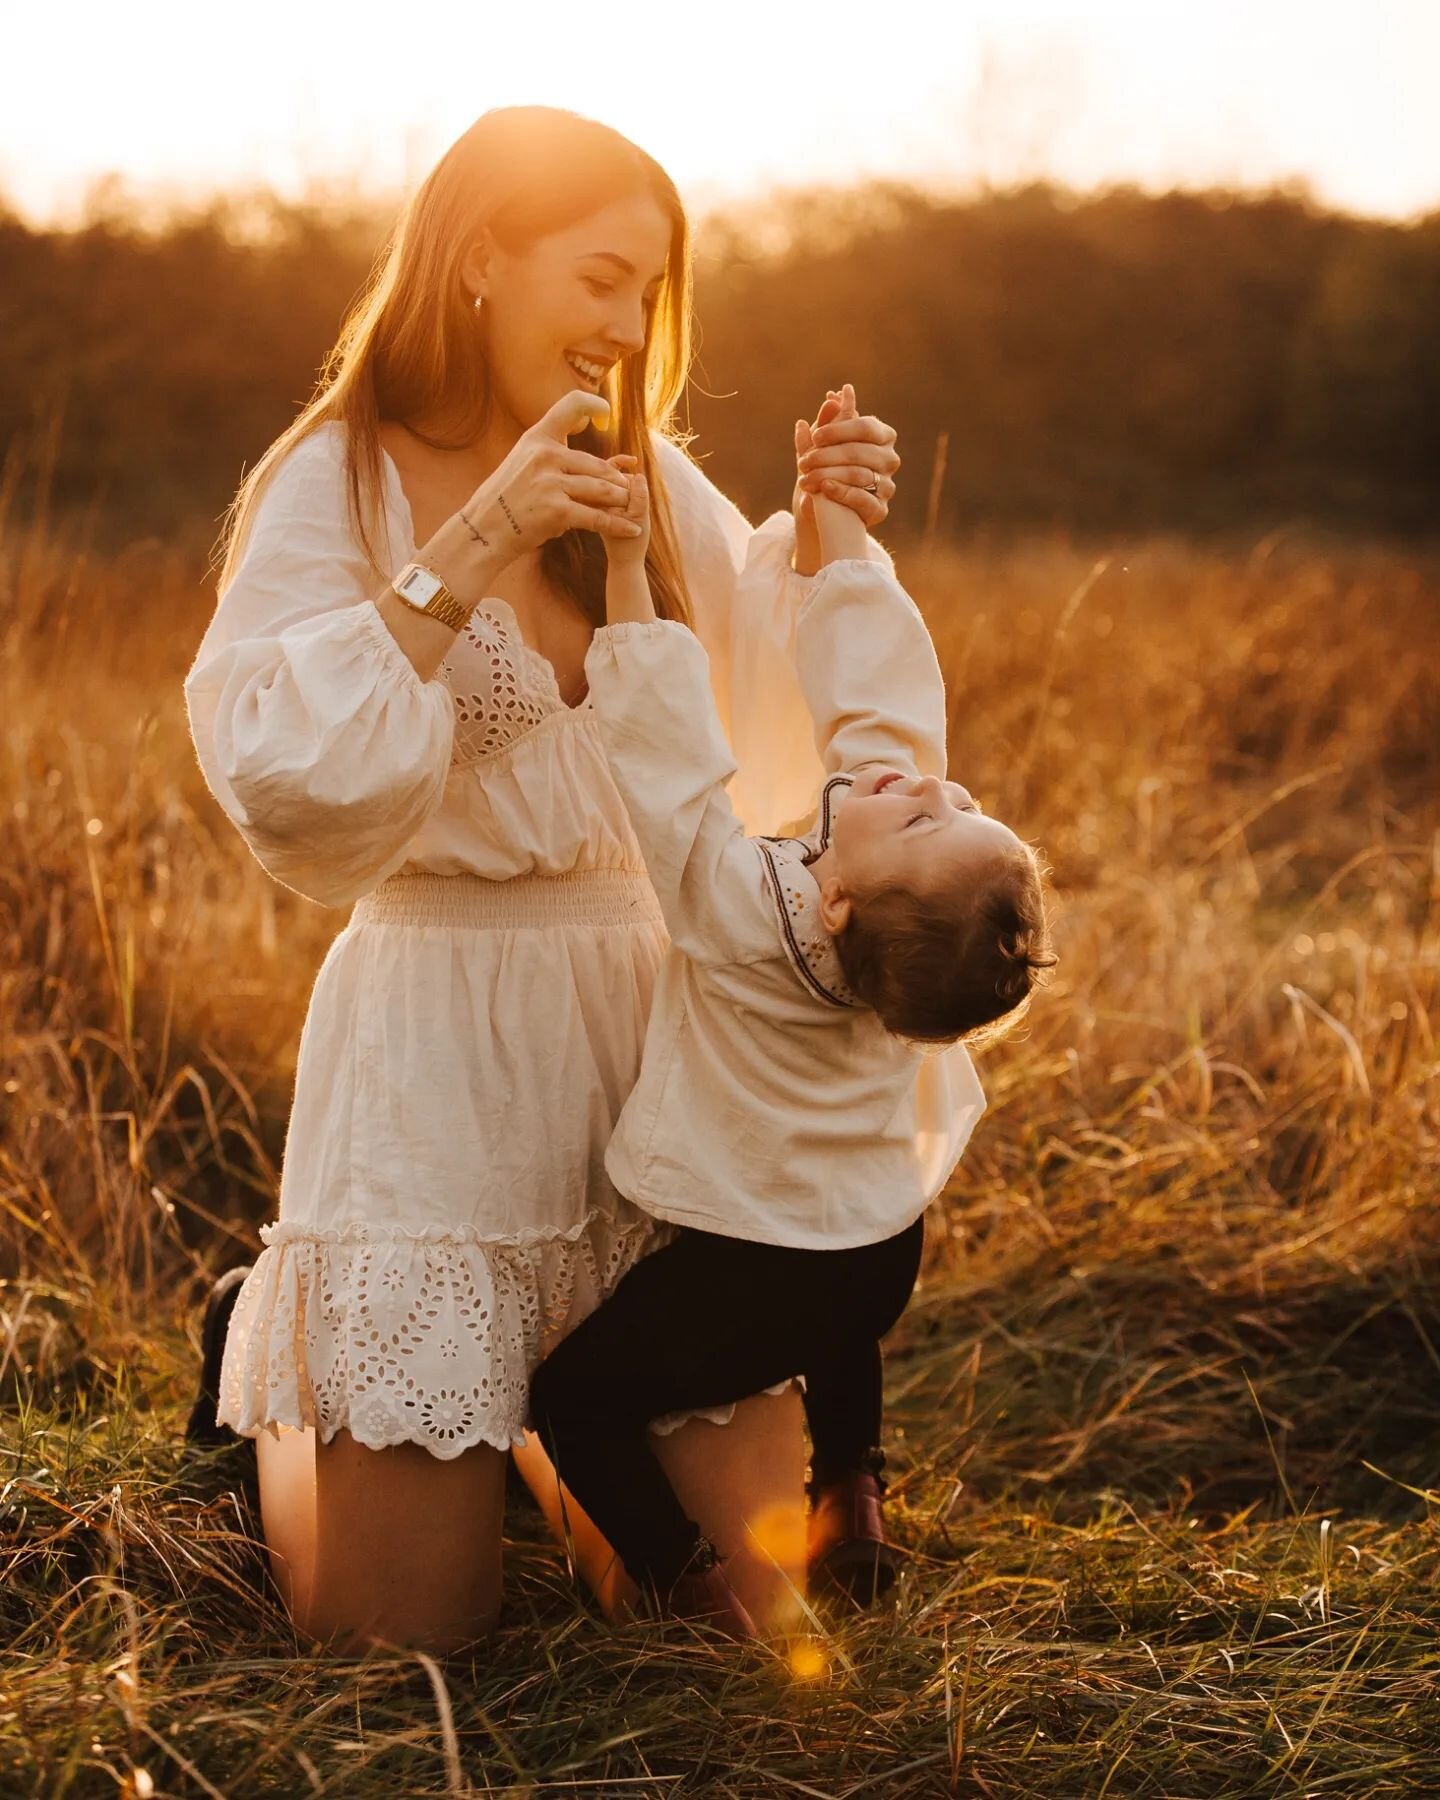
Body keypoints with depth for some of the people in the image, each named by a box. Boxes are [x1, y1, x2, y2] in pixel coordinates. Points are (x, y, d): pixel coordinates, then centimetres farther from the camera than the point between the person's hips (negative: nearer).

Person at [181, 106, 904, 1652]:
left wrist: (817, 542, -3)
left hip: (648, 1007, 5)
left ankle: (524, 1387, 34)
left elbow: (753, 710, 15)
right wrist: (461, 559, -25)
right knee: (403, 1625, 2)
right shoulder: (337, 484, -8)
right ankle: (266, 1352, 31)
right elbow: (278, 782, -21)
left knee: (764, 1549, 7)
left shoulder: (641, 475, 6)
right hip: (437, 1041, -5)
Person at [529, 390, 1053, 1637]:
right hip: (886, 1247, 7)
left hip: (748, 1274, -7)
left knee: (576, 1395, 7)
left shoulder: (740, 903, -31)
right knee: (835, 1317, 39)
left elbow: (663, 735, -26)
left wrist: (625, 567, -21)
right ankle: (851, 1506, 40)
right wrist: (835, 512, -1)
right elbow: (873, 666, -8)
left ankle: (697, 1595, 0)